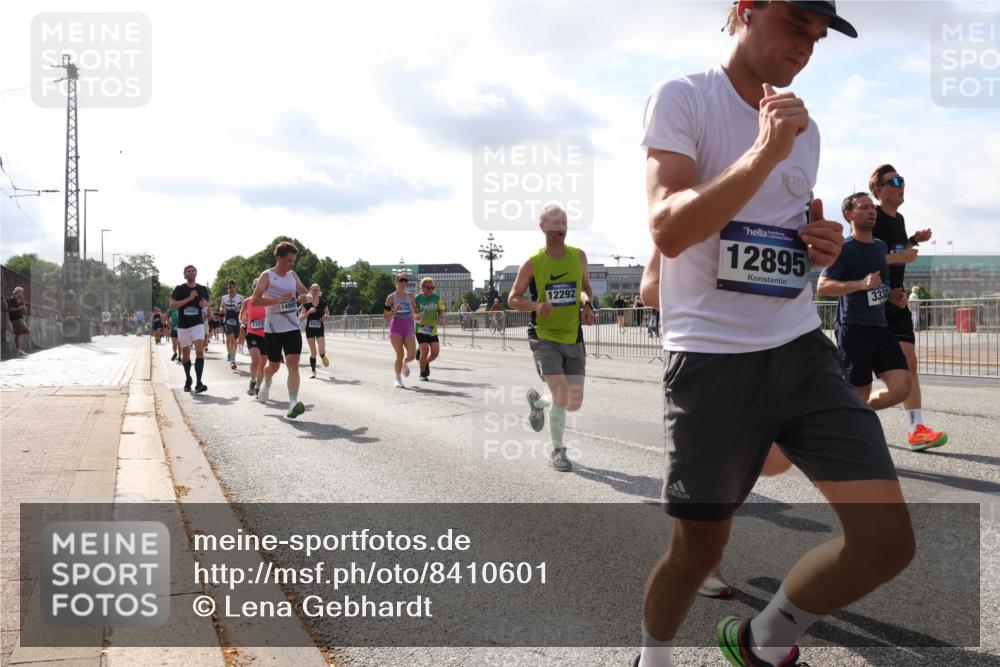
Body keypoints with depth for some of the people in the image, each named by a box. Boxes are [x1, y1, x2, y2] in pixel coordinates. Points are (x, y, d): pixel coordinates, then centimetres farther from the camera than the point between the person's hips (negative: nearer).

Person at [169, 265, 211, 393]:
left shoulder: (202, 289, 6)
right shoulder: (179, 289, -2)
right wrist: (189, 298, -19)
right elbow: (172, 304, -12)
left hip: (198, 324, 0)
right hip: (183, 325, 0)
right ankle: (188, 380, 32)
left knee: (200, 351, -18)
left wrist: (204, 303, -4)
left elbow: (207, 303, 21)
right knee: (185, 353, 10)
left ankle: (199, 383, -23)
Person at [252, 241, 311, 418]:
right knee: (274, 366, 12)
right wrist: (278, 299, -26)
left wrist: (305, 297, -5)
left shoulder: (292, 275, 9)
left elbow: (305, 293, 20)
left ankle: (293, 404, -23)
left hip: (292, 327, 3)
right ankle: (267, 385, 47)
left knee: (293, 363, -14)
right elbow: (255, 300, -14)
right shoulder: (267, 276, -6)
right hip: (273, 329, -3)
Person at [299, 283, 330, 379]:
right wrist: (309, 311, -19)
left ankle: (323, 357, 23)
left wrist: (326, 316, -5)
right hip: (309, 329, 0)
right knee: (312, 351, 2)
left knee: (322, 350, -14)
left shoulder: (323, 303, -1)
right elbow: (300, 318, -4)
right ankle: (312, 370, 15)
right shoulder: (306, 303, -4)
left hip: (320, 329, 0)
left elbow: (327, 312, 18)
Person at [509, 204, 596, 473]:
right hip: (544, 337, -4)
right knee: (561, 396, -17)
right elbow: (513, 299, 2)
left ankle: (537, 401, 37)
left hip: (574, 338, 4)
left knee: (574, 403, 4)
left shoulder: (579, 256, 3)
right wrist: (536, 305, -18)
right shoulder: (532, 263, -7)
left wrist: (587, 304, -5)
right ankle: (557, 451, 5)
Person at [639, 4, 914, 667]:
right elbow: (669, 231, -18)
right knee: (698, 551, 5)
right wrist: (766, 152, -26)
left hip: (803, 349, 6)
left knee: (888, 539, -4)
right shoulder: (682, 98, -5)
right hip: (711, 362, -6)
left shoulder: (805, 128, 15)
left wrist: (822, 247, 4)